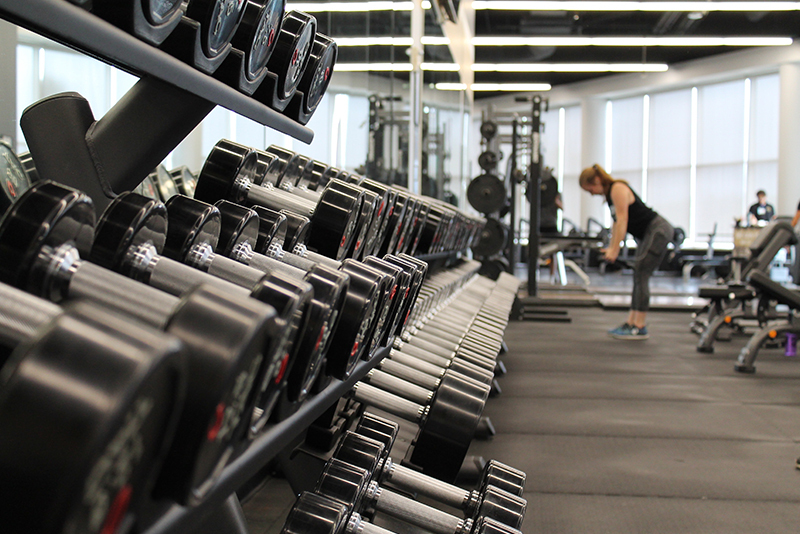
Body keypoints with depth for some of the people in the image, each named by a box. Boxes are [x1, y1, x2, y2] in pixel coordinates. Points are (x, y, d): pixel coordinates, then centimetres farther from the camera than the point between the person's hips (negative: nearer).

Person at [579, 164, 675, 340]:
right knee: (639, 277, 8)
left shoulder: (618, 189, -17)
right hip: (647, 234, 10)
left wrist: (615, 249, -25)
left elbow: (622, 220, -23)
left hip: (659, 231, -10)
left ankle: (640, 327, -12)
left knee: (641, 274, -13)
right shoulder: (609, 193, 12)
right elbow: (617, 222, 15)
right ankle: (631, 322, 11)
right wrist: (611, 247, 10)